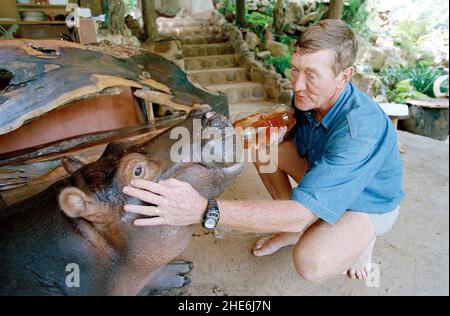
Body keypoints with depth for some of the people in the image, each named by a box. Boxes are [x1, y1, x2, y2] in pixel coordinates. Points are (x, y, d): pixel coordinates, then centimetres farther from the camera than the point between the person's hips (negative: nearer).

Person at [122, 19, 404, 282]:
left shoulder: (361, 130, -40)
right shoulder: (309, 97, -16)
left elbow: (300, 212, -45)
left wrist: (203, 210, -53)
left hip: (369, 204, -6)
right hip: (326, 180, 7)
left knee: (311, 262, -36)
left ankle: (362, 239, 0)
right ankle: (294, 230, 3)